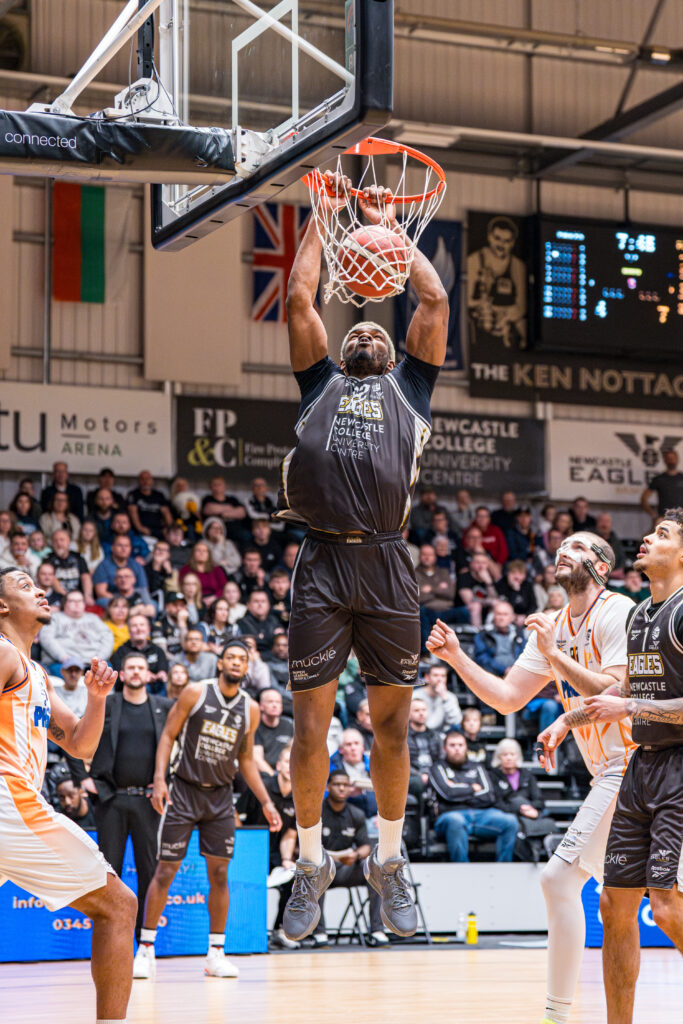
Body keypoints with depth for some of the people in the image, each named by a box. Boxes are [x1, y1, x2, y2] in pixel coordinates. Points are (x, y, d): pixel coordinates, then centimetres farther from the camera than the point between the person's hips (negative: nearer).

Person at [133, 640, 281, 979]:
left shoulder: (250, 708, 3)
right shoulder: (196, 693, -7)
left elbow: (246, 759, 13)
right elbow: (168, 736, -6)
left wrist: (266, 802, 7)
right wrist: (159, 779, -18)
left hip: (220, 797, 3)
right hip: (183, 790, -3)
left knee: (219, 873, 2)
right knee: (165, 870, -3)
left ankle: (216, 953, 9)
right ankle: (145, 950, 6)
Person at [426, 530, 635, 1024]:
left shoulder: (617, 612, -11)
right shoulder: (555, 627, 15)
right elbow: (507, 698, 13)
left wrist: (554, 655, -20)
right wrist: (456, 656, 3)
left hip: (631, 763, -9)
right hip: (612, 771, 9)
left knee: (560, 877, -12)